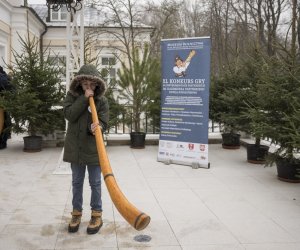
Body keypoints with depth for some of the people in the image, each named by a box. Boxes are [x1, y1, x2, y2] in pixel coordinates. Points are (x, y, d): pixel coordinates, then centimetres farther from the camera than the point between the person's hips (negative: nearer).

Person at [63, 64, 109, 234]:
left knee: (95, 182, 7)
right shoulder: (72, 96, 0)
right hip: (75, 147, 2)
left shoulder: (102, 100, -4)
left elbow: (103, 122, -10)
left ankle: (97, 215, 21)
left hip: (94, 148, -1)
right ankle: (77, 213, 28)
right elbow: (69, 114, -15)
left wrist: (94, 128, -33)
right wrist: (84, 98, -19)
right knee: (77, 182, 13)